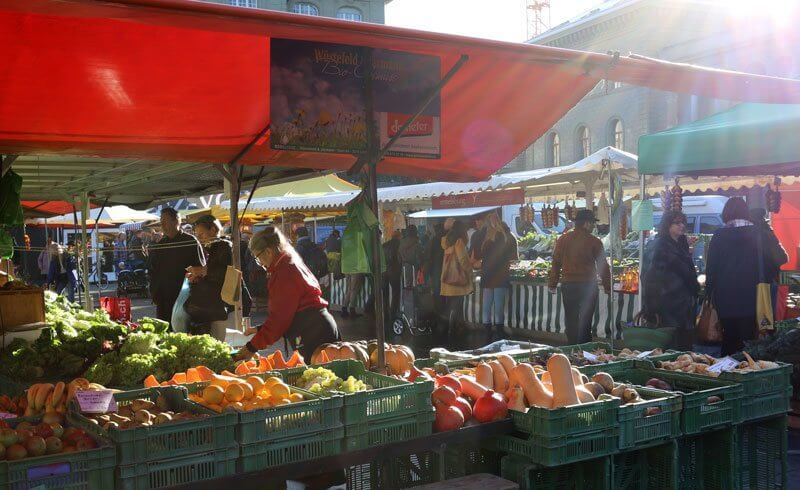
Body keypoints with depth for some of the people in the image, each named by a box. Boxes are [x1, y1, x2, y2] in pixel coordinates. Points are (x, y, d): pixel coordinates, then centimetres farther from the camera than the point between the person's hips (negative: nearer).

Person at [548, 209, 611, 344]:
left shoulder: (563, 239, 3)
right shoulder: (594, 241, -7)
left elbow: (555, 263, 6)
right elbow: (603, 266, -4)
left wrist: (552, 284, 12)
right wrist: (608, 287, 3)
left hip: (568, 285, 3)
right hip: (588, 286, -3)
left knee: (571, 319, 11)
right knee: (585, 320, 5)